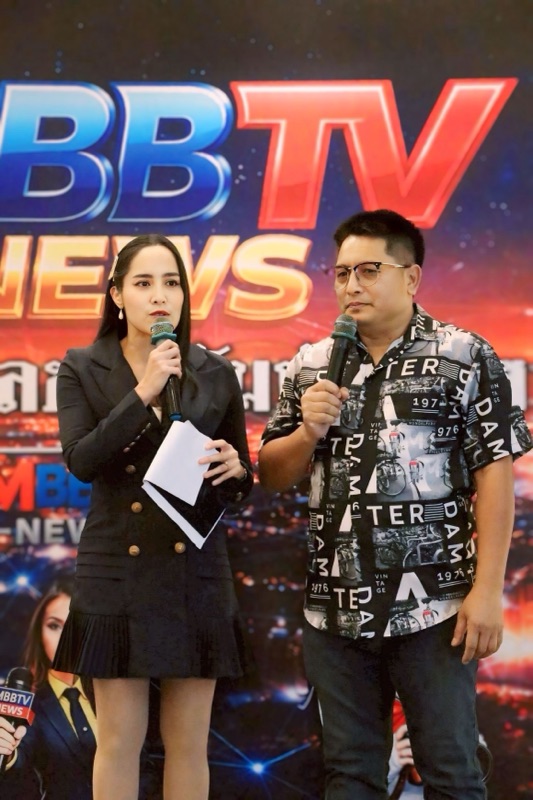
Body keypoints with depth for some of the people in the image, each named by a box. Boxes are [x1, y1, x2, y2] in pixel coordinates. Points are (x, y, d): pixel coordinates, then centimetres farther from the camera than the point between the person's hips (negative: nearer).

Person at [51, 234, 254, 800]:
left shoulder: (216, 374, 6)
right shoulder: (82, 369, 1)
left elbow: (240, 485, 12)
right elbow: (80, 462, -13)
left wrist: (234, 470, -12)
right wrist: (144, 392, -19)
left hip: (197, 575, 2)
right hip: (116, 574, -1)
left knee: (189, 743, 6)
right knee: (119, 741, 3)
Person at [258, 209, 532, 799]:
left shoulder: (465, 357, -2)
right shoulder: (311, 366, 9)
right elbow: (272, 477, 13)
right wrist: (309, 431, -8)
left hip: (433, 605, -4)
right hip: (336, 608, 4)